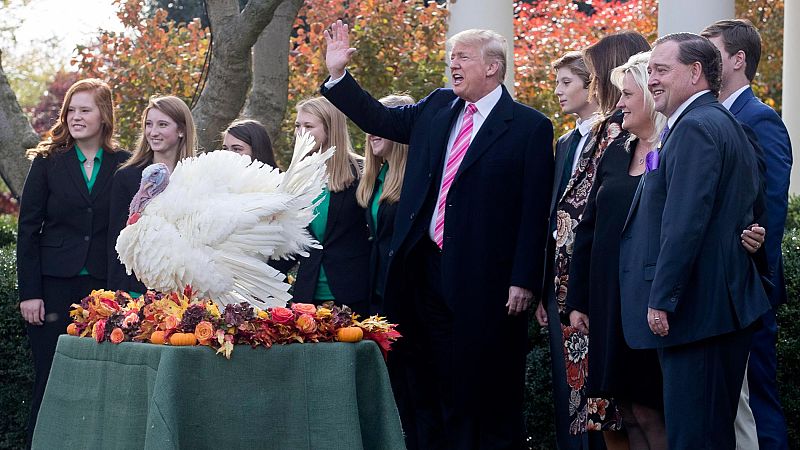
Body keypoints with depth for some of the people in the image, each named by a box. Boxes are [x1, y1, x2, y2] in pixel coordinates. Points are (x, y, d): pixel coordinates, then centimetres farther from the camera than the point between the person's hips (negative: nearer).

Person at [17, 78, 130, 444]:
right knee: (50, 381, 1)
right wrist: (29, 292, -5)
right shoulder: (48, 162, 3)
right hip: (54, 286, -1)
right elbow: (28, 229, 2)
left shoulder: (123, 166, 5)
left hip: (103, 287, 1)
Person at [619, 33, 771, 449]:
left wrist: (661, 300, -19)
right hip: (723, 306, 11)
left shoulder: (696, 127, -15)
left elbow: (685, 223, -22)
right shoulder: (725, 124, 18)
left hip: (696, 311, -11)